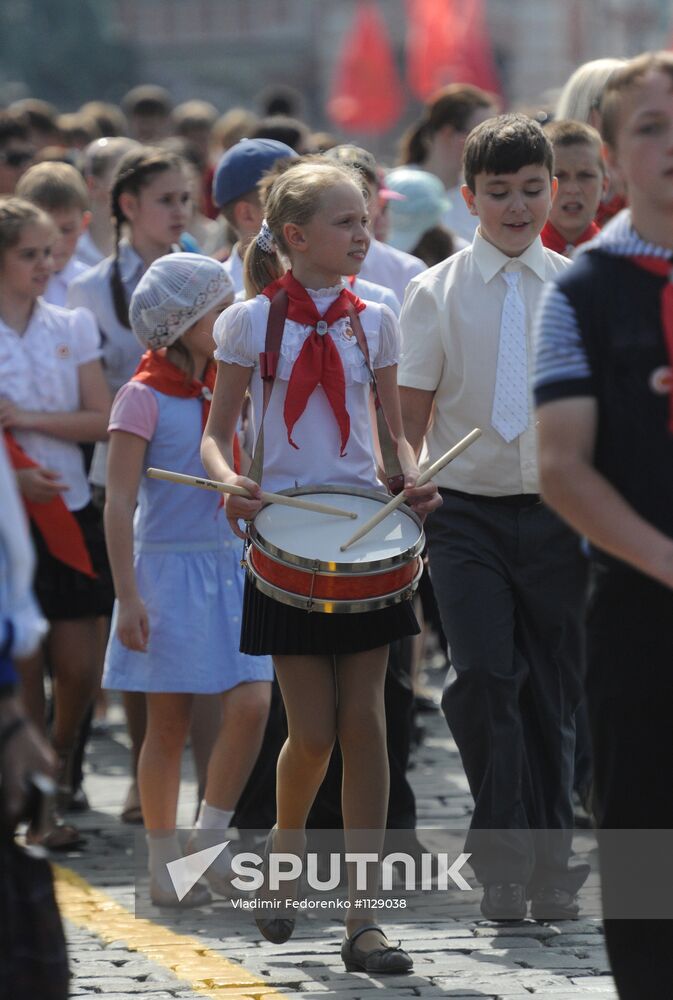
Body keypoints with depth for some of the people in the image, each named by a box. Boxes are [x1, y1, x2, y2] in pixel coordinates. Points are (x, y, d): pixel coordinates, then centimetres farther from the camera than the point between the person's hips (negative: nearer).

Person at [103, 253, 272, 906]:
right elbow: (118, 505, -10)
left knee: (251, 704, -10)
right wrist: (127, 596, -15)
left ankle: (209, 841, 3)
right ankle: (164, 864, 11)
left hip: (233, 565, 5)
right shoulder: (144, 399, -9)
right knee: (169, 723, 2)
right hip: (170, 567, -5)